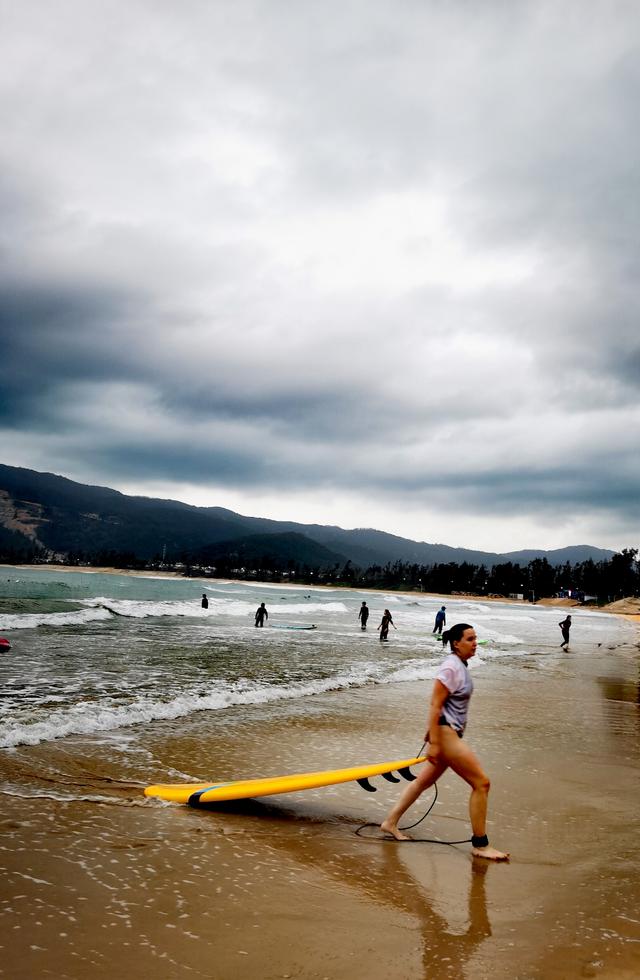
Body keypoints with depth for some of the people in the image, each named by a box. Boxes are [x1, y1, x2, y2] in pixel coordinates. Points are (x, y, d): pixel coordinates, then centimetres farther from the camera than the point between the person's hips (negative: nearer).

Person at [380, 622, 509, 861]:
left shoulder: (459, 664, 11)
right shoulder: (451, 667, -19)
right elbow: (435, 705, -21)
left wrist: (431, 732, 24)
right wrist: (434, 744, -22)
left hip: (451, 732, 10)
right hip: (445, 733, -10)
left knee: (425, 780, 19)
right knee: (481, 783, -7)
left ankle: (391, 823, 30)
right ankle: (480, 845, 3)